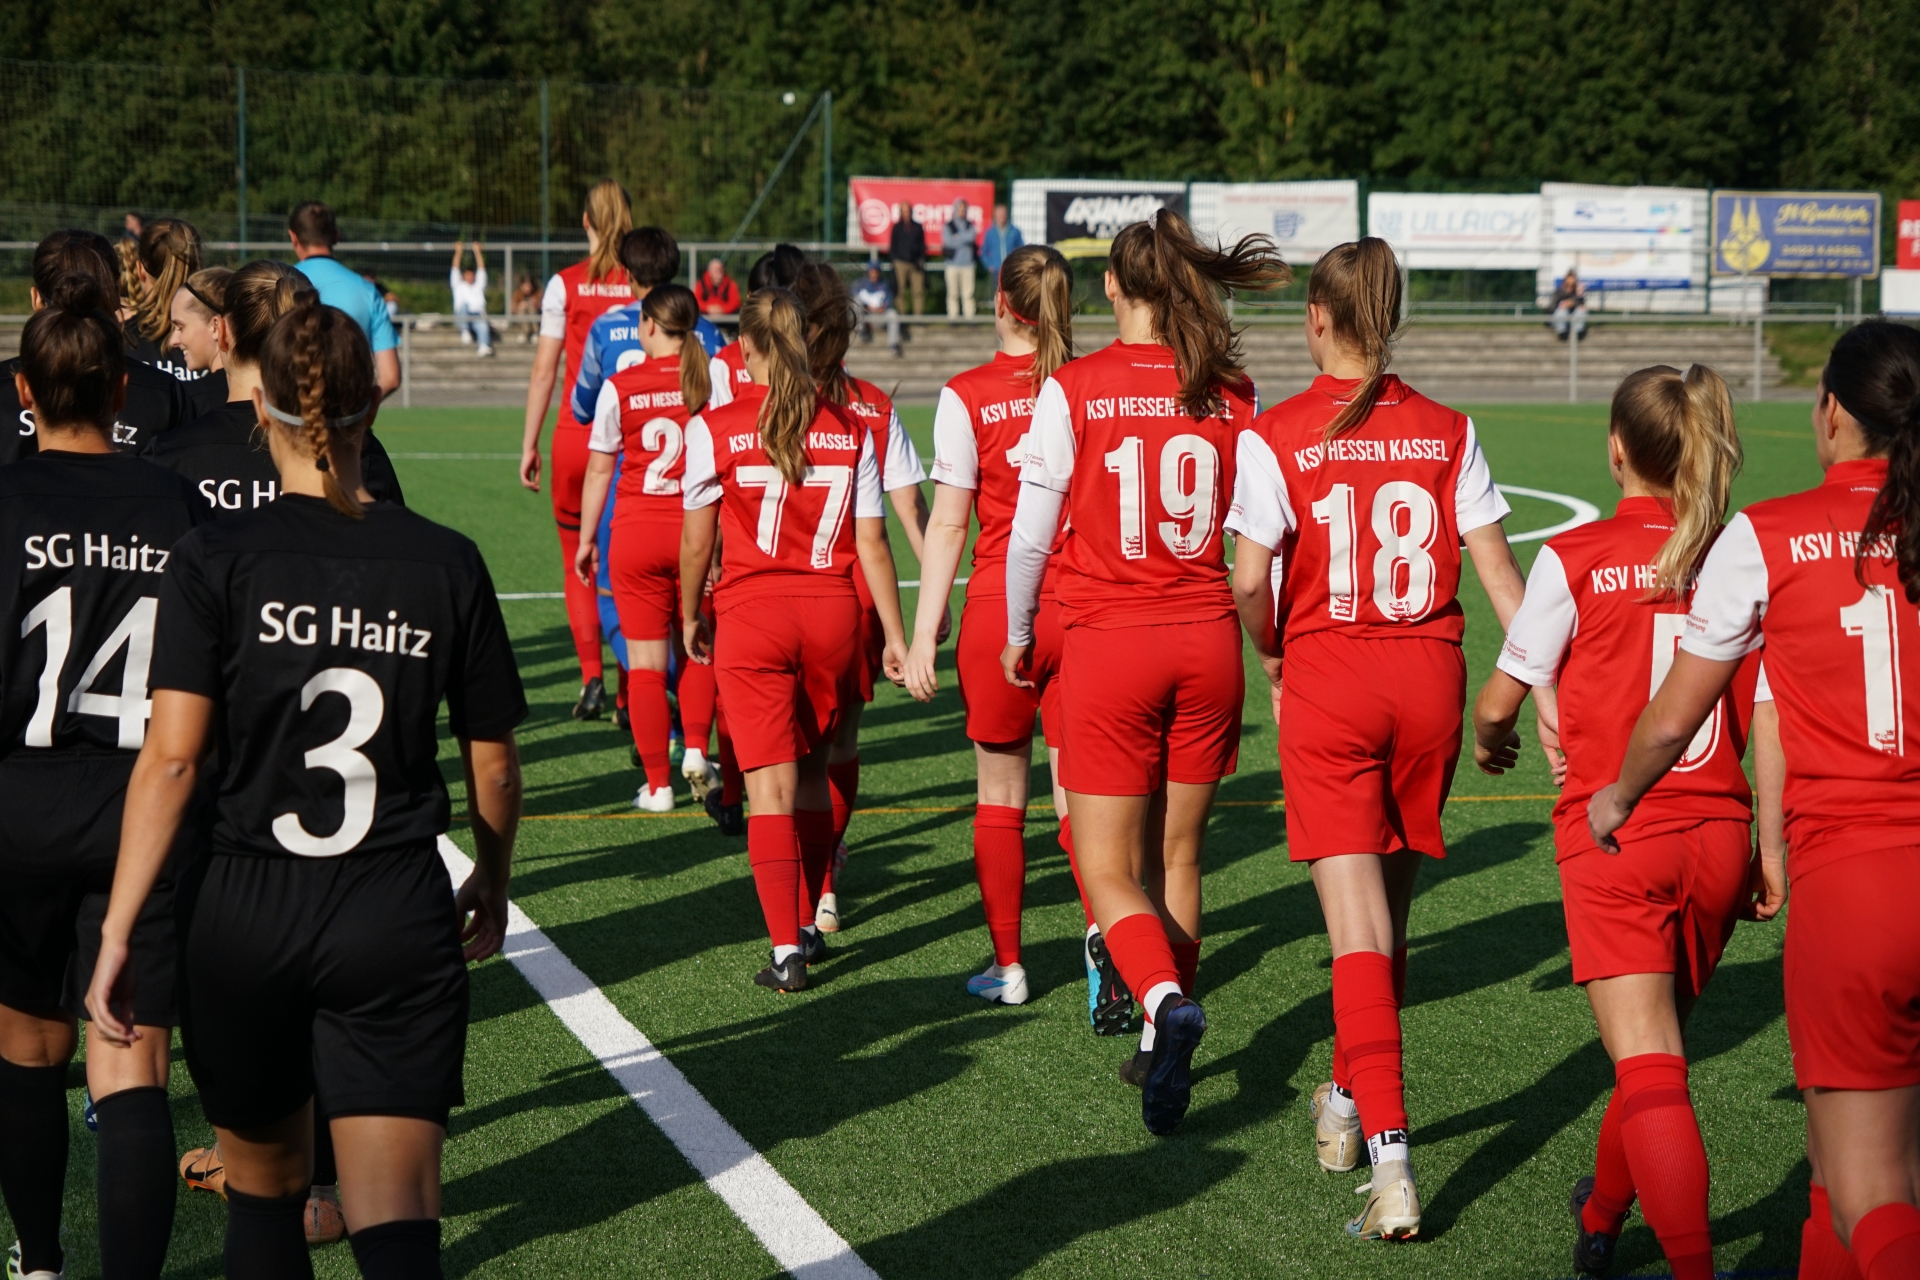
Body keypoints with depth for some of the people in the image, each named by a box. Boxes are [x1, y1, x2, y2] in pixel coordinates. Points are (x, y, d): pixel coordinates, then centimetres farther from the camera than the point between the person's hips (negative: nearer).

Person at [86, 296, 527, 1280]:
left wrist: (117, 929, -8)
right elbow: (493, 763, 7)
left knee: (264, 1189, 21)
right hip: (400, 924, 0)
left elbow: (171, 757, -12)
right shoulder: (446, 563, -1)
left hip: (245, 920, 0)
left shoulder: (215, 559, -5)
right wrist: (493, 882, 24)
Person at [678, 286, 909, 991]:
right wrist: (895, 638, 7)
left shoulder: (714, 427, -4)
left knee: (770, 784, -3)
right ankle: (810, 925, 29)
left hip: (751, 615, -3)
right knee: (812, 774, 19)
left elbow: (697, 542, 1)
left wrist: (690, 617, 17)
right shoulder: (850, 429, 2)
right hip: (832, 614, 3)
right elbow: (872, 543, 2)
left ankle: (787, 951, -8)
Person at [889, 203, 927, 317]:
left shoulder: (917, 227, 13)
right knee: (900, 292, -3)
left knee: (919, 291, -8)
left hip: (916, 264, 1)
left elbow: (922, 244, 14)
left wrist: (921, 260, 2)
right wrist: (895, 259, -3)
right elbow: (892, 245, 8)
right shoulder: (897, 227, 9)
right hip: (901, 263, -1)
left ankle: (919, 314, -9)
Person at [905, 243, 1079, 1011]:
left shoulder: (967, 396, -7)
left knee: (1001, 796, 13)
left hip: (999, 611, -2)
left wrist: (924, 634, -4)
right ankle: (1104, 924, -22)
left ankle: (1007, 966, 21)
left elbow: (947, 524, -8)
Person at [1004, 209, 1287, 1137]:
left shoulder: (1072, 388, -8)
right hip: (1208, 642, 3)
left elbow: (1031, 533, -3)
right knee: (1176, 859, 17)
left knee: (1107, 873, 2)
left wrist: (1018, 634, 13)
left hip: (1109, 644, -3)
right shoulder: (1232, 393, 0)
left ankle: (1166, 1000, -26)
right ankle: (1161, 1047, 25)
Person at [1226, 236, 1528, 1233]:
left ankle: (1391, 1164, -17)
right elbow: (1498, 570, 0)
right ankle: (1348, 1097, 39)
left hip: (1329, 679, -3)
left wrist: (1274, 662, 10)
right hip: (1430, 679, 4)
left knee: (1359, 927, -6)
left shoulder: (1276, 436, -7)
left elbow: (1251, 584, -9)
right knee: (1388, 907, 20)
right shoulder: (1446, 432, 3)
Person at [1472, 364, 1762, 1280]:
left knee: (1649, 1072, -6)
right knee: (1657, 1047, 23)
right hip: (1715, 836, 4)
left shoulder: (1576, 559, -7)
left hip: (1613, 836, -4)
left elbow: (1501, 698, 4)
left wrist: (1488, 738, 27)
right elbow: (1768, 727, 3)